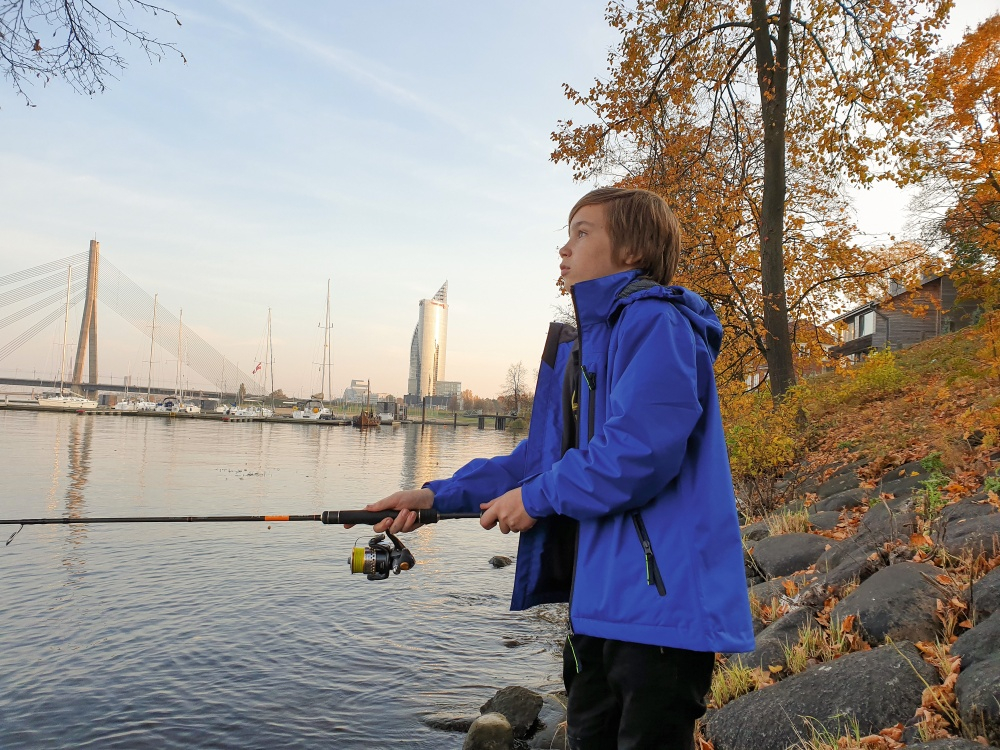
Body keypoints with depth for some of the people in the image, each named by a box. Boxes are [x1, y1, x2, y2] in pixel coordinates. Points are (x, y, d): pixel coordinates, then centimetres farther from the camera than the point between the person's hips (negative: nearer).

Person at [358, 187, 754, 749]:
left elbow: (641, 449, -26)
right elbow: (545, 453, 16)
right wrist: (438, 497, 9)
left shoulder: (654, 322, -14)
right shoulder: (579, 344, 16)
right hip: (599, 594, 9)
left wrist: (537, 498, -13)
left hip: (658, 594, -9)